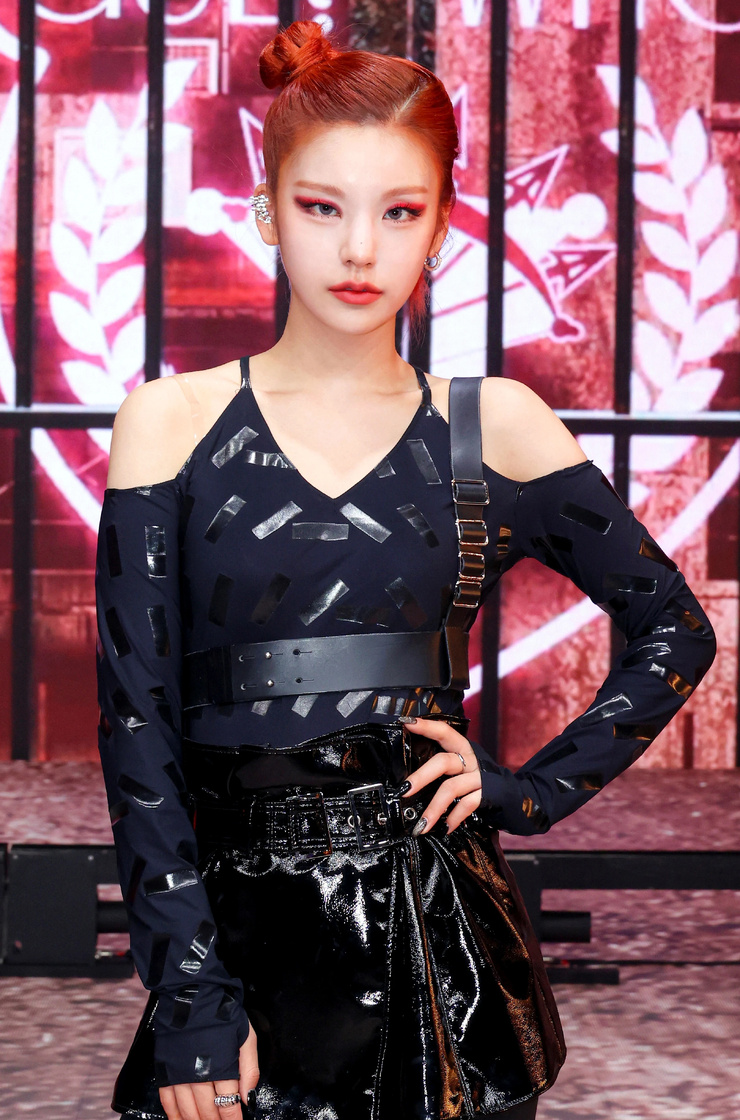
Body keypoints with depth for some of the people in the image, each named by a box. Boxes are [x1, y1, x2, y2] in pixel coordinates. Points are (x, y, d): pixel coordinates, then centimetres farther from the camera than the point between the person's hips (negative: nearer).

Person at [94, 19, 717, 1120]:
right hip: (235, 933, 0)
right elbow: (139, 723, -3)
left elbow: (675, 632, 13)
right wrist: (191, 996, -9)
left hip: (441, 939, 1)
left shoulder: (494, 428, 3)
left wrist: (529, 790, 2)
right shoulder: (171, 424, 0)